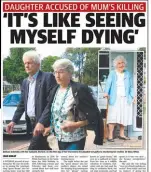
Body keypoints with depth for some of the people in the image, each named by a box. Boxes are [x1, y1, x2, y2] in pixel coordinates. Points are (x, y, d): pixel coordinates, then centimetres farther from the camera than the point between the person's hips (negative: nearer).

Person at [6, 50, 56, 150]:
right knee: (43, 148, 16)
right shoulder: (25, 82, 15)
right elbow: (22, 104, 17)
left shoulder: (48, 77, -9)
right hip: (32, 122, 8)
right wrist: (14, 121, 8)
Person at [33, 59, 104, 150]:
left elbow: (93, 114, -15)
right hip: (60, 138, 7)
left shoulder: (80, 89, -15)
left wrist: (76, 125, -25)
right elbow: (50, 110, 16)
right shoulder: (55, 90, 6)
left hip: (75, 140, -7)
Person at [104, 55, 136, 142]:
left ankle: (122, 134, 19)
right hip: (115, 99, -4)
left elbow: (131, 86, 13)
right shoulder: (112, 74, -2)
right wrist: (106, 92, -33)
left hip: (125, 99, 4)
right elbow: (108, 83, -15)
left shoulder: (128, 74, 11)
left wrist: (133, 96, 1)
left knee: (124, 117, 7)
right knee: (113, 117, -9)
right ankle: (110, 136, -7)